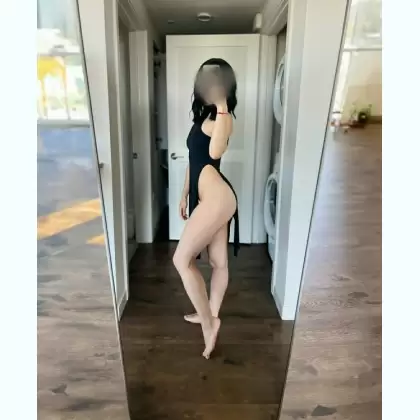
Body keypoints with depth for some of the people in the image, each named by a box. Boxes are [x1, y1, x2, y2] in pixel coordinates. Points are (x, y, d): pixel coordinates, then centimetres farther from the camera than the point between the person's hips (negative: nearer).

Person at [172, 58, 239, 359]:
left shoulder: (222, 117, -8)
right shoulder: (202, 116, 20)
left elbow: (215, 151, -30)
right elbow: (194, 160, 23)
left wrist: (221, 104, -29)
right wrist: (185, 195, 26)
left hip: (216, 197, -9)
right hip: (206, 197, 9)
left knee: (182, 259, -7)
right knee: (219, 262, 18)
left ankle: (208, 321, 6)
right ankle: (210, 316, 34)